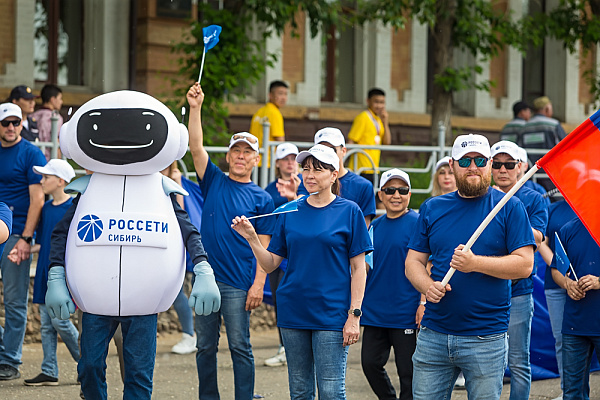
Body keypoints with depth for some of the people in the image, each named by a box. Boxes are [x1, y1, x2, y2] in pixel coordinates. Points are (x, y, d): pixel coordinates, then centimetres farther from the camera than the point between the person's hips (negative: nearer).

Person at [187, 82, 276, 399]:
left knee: (240, 348, -1)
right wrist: (195, 108, -13)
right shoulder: (214, 181, 10)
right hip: (205, 278, 3)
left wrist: (258, 284, -10)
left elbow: (263, 247, -1)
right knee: (205, 347, 8)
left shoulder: (262, 199, 3)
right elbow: (196, 147, -2)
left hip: (237, 284, -3)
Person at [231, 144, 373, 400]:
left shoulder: (349, 211, -2)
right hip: (293, 311, 4)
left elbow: (358, 268, -3)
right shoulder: (290, 213, 8)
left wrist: (354, 315, -9)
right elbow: (270, 264, 8)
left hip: (331, 314, -4)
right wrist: (251, 238, -9)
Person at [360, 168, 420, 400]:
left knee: (407, 371, 1)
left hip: (405, 312, -6)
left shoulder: (417, 223, -7)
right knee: (370, 363, 8)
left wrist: (424, 303, -18)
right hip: (375, 310, 6)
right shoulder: (375, 226, 11)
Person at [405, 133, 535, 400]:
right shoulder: (432, 208, 11)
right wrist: (427, 285, -11)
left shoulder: (509, 208, 0)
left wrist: (475, 263, -17)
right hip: (433, 335, 3)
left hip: (486, 339, -3)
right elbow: (413, 261, 10)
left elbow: (524, 264, -7)